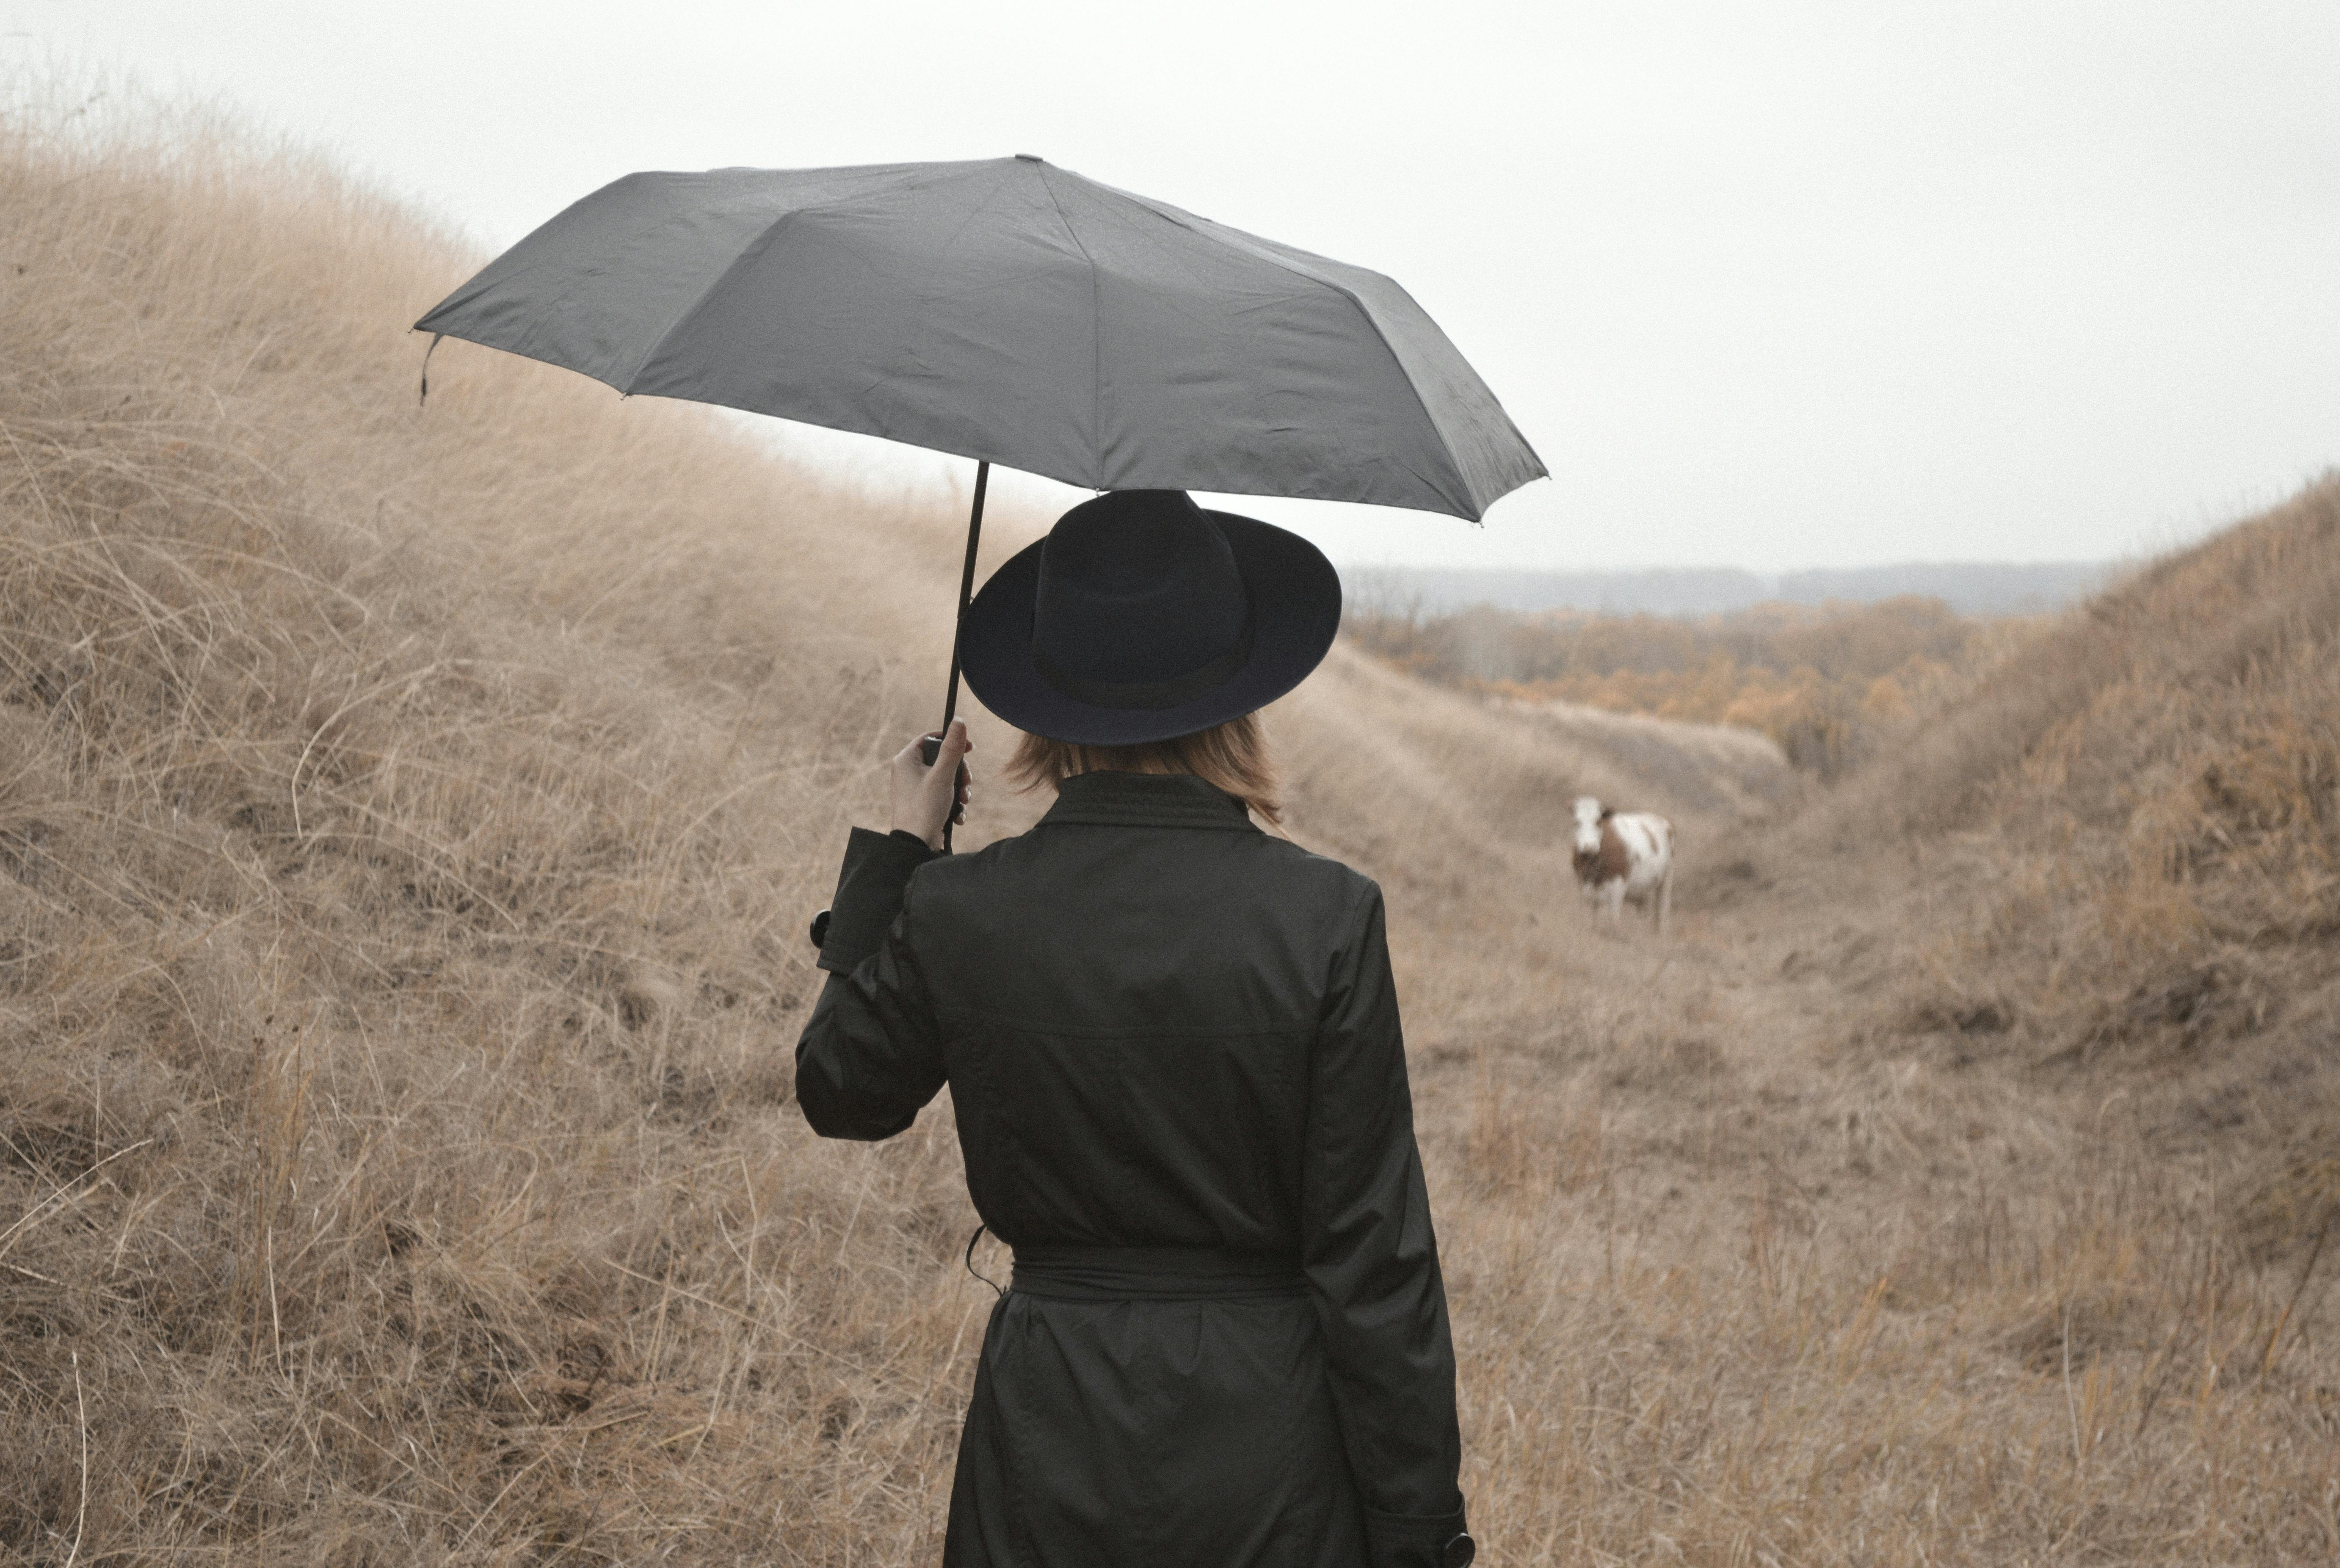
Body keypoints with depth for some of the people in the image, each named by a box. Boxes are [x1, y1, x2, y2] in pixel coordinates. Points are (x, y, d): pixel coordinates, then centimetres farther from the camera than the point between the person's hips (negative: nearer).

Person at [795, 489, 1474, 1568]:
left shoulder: (958, 912, -8)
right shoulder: (1325, 920, -13)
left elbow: (840, 1093, 13)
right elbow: (1374, 1260, -11)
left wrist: (895, 854, 20)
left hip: (1049, 1451, 2)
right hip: (1268, 1458, -1)